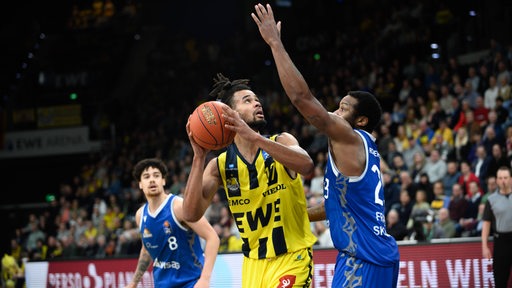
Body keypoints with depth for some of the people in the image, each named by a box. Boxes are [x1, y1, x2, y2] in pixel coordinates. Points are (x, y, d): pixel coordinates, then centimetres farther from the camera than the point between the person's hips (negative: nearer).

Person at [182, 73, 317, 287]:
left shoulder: (281, 141, -6)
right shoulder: (220, 165, -1)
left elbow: (307, 166, -29)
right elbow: (191, 214, -14)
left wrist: (255, 137, -37)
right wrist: (199, 156, -22)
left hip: (291, 257, -3)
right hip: (253, 262, 4)